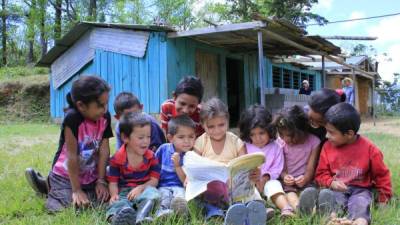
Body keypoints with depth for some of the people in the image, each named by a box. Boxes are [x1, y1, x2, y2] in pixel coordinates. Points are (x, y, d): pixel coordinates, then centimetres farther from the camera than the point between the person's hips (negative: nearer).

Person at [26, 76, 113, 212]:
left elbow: (104, 150, -8)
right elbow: (72, 155, -24)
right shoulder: (72, 118, -27)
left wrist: (101, 181, -10)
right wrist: (76, 190, -20)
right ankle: (48, 185, 14)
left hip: (91, 175, 6)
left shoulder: (105, 117, -10)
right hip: (66, 175, -5)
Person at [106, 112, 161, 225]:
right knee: (117, 204, -32)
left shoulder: (151, 157, 2)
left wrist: (140, 188, -19)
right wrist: (114, 194, -22)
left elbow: (154, 180, -1)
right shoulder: (117, 158, -2)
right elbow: (113, 181, 0)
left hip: (144, 190, 1)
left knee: (152, 193, -31)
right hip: (124, 192, -1)